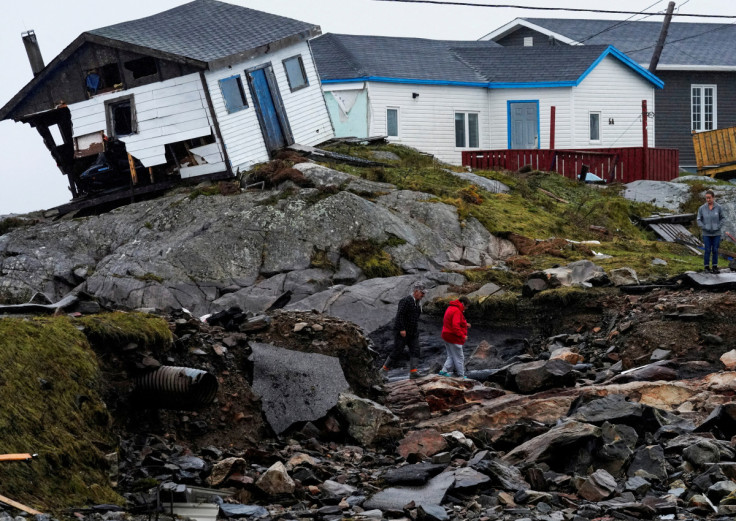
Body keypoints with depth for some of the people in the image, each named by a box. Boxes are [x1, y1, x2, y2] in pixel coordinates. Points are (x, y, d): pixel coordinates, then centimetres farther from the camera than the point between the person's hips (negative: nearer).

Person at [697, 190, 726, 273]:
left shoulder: (719, 207, -7)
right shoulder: (702, 208, -6)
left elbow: (722, 218, 2)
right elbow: (699, 220, 1)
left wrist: (718, 227, -10)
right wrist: (704, 228, -11)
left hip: (716, 233, 0)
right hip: (706, 234, 0)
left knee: (715, 250, 7)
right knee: (708, 251, 2)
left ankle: (714, 266, 18)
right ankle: (706, 267, 13)